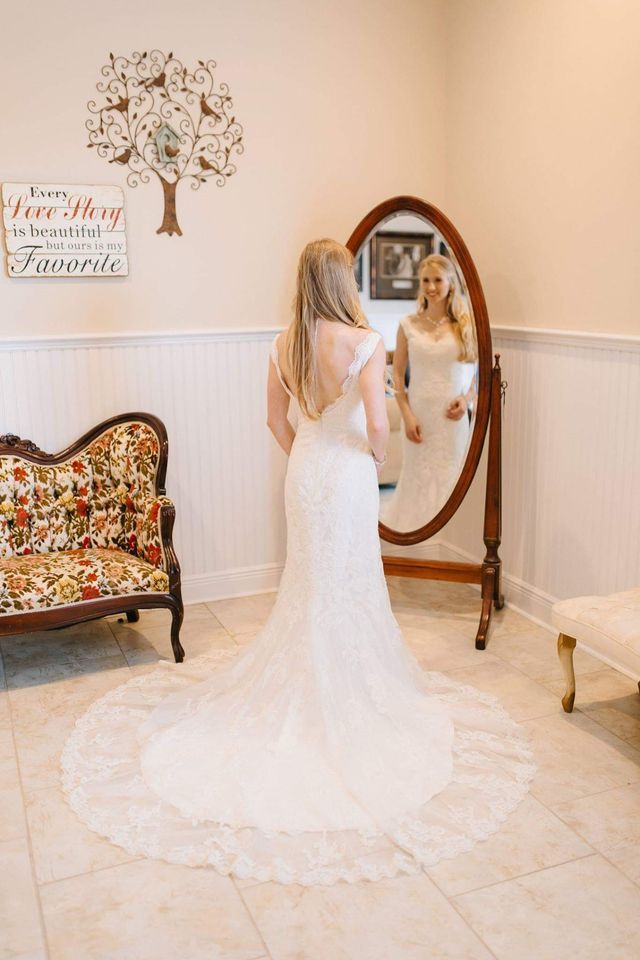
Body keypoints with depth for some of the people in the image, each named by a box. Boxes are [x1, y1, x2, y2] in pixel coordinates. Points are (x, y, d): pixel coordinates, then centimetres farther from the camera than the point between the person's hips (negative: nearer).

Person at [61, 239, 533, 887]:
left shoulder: (284, 344, -1)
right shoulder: (365, 343, -17)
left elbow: (277, 420, 7)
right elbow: (376, 425, -20)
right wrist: (377, 457, 0)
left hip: (303, 472, 5)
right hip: (348, 474, -5)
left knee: (308, 577, 20)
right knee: (348, 581, 9)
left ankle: (302, 677, 34)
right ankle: (348, 681, 23)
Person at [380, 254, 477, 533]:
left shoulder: (466, 324, 2)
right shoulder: (408, 325, 3)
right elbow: (397, 374, 4)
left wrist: (467, 399, -9)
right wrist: (407, 415, -5)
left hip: (454, 416, 0)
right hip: (420, 414, 0)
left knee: (451, 479, 5)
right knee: (418, 480, 5)